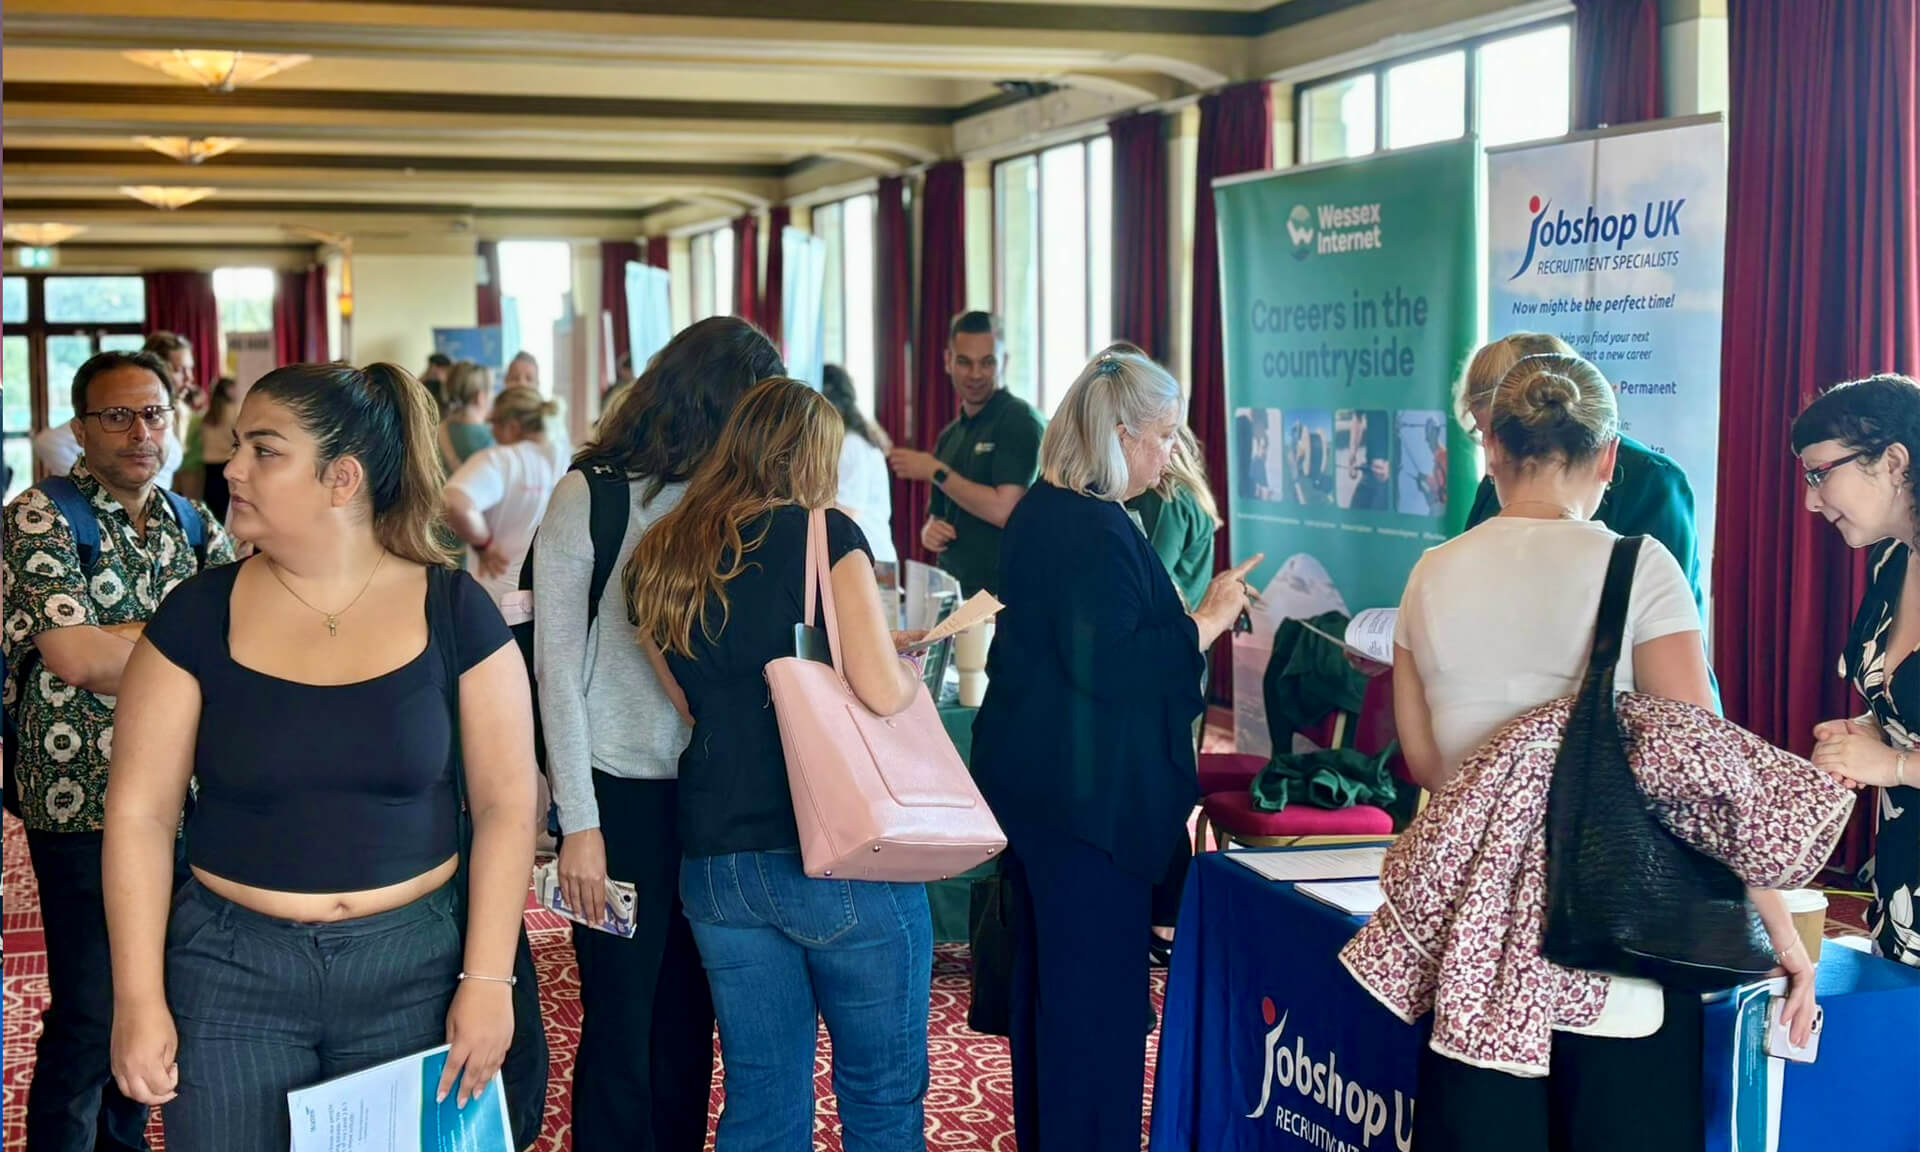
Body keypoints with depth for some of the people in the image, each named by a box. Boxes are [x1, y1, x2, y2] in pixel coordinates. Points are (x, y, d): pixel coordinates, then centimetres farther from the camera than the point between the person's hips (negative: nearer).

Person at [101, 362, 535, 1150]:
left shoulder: (454, 612, -4)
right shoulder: (199, 615, -3)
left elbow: (505, 803, -3)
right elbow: (139, 812, -2)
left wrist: (487, 980, -8)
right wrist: (139, 1000, -7)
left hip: (414, 966, 0)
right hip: (231, 968, 1)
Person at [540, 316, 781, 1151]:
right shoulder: (592, 496, -6)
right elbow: (557, 666, -6)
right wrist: (578, 823, -9)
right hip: (622, 793, -4)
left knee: (689, 1027, 11)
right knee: (621, 1032, 5)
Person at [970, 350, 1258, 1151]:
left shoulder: (1043, 512, 12)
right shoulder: (1096, 532, -20)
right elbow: (1109, 666, -27)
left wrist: (1187, 616, 20)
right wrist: (1208, 621, -19)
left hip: (1029, 778, 11)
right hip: (1089, 797, -11)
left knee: (1045, 978, 19)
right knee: (1099, 993, -2)